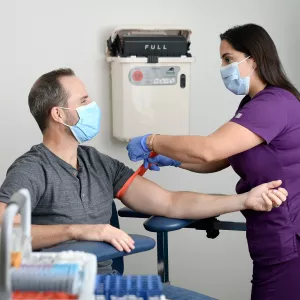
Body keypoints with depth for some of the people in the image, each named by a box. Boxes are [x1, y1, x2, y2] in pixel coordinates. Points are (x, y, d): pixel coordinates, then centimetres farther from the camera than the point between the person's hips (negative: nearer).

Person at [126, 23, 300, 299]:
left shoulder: (275, 103, -19)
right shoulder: (255, 104, 16)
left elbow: (208, 149, -28)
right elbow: (218, 160, 17)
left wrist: (151, 142, -16)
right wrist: (172, 159, 2)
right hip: (276, 238, 10)